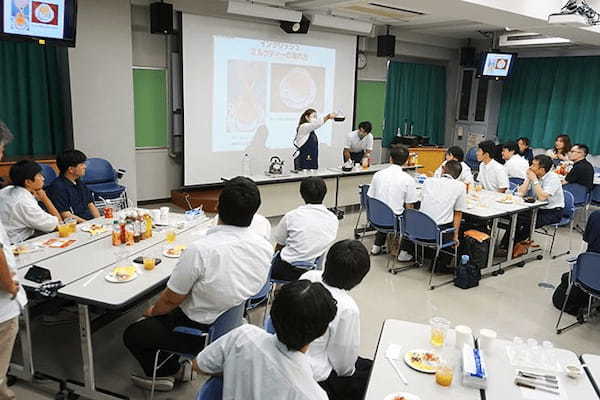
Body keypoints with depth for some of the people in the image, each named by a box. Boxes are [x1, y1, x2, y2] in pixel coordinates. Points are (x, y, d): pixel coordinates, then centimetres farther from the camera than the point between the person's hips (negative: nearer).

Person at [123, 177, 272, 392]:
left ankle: (166, 372, 26)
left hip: (200, 333, -6)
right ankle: (175, 366, 25)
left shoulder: (199, 250, -32)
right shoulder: (265, 246, -13)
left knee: (132, 334, 15)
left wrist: (153, 311, 6)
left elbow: (172, 299, -18)